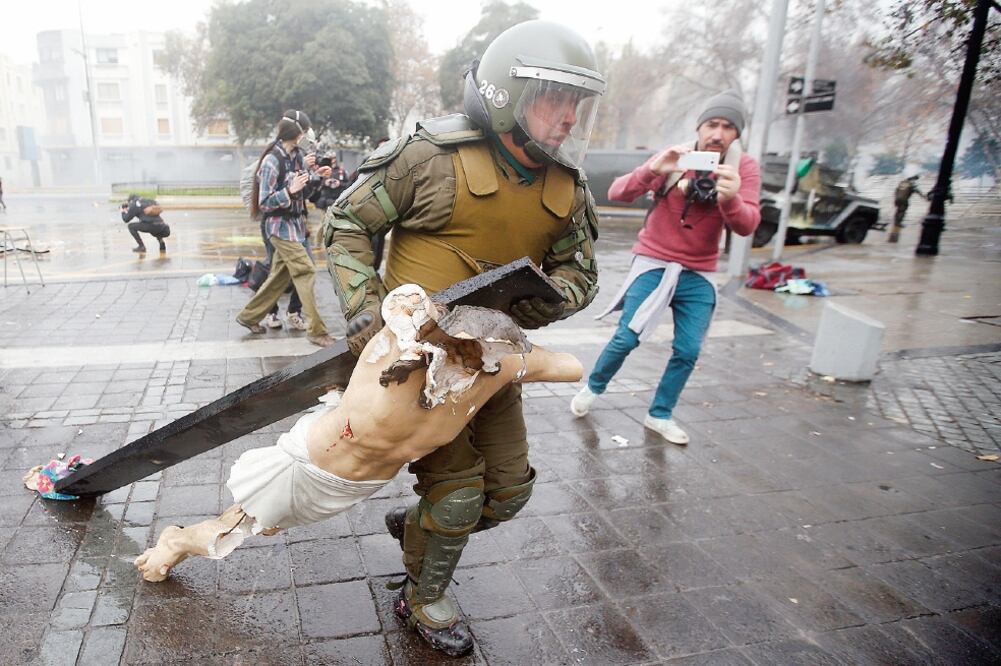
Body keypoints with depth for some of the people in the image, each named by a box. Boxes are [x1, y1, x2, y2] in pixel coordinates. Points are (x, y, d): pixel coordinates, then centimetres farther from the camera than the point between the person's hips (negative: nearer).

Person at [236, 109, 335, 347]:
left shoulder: (297, 155, 5)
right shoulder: (272, 161, -17)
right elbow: (265, 203, -16)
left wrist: (315, 176, 1)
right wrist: (290, 190, -29)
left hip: (295, 223, 8)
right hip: (281, 226, -8)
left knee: (280, 275, 14)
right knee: (306, 272, -11)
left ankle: (249, 316, 29)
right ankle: (317, 330, -6)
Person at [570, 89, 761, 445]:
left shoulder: (744, 168, -6)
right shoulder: (674, 158, -8)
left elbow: (746, 225, -20)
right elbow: (617, 193, -18)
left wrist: (732, 199, -41)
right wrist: (653, 170, -36)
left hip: (698, 275, 2)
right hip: (654, 264, -2)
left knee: (688, 351, 1)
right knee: (626, 339, -5)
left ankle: (660, 415, 21)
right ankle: (592, 388, 21)